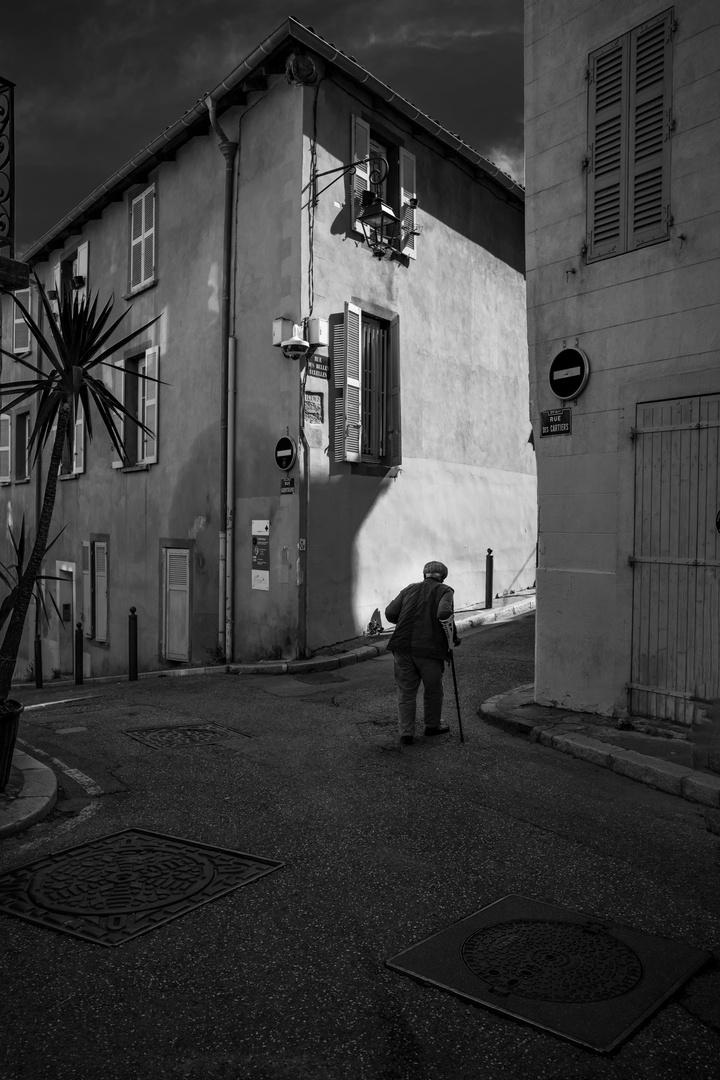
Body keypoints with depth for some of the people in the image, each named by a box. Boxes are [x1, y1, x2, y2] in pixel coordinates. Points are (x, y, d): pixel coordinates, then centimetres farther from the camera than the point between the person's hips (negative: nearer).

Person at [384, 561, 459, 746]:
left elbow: (390, 613, 7)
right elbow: (444, 613, -16)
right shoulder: (444, 591, 4)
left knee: (406, 692, 12)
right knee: (433, 689, 19)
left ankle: (406, 733, 9)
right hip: (429, 649, -3)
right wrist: (452, 637, -2)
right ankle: (432, 725, 35)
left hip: (403, 647, 3)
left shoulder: (409, 589, 15)